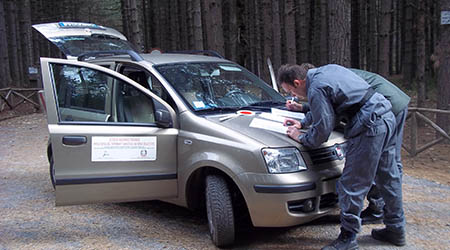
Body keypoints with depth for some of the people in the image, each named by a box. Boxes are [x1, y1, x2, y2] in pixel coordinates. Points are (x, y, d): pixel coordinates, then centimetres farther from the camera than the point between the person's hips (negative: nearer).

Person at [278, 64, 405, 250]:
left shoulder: (316, 89, -14)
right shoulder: (326, 70, 15)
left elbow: (322, 131, -12)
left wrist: (301, 138, 5)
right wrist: (303, 123, 27)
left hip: (370, 126, -11)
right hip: (387, 116, 11)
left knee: (352, 184, -2)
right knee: (388, 177, 19)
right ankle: (396, 229, 33)